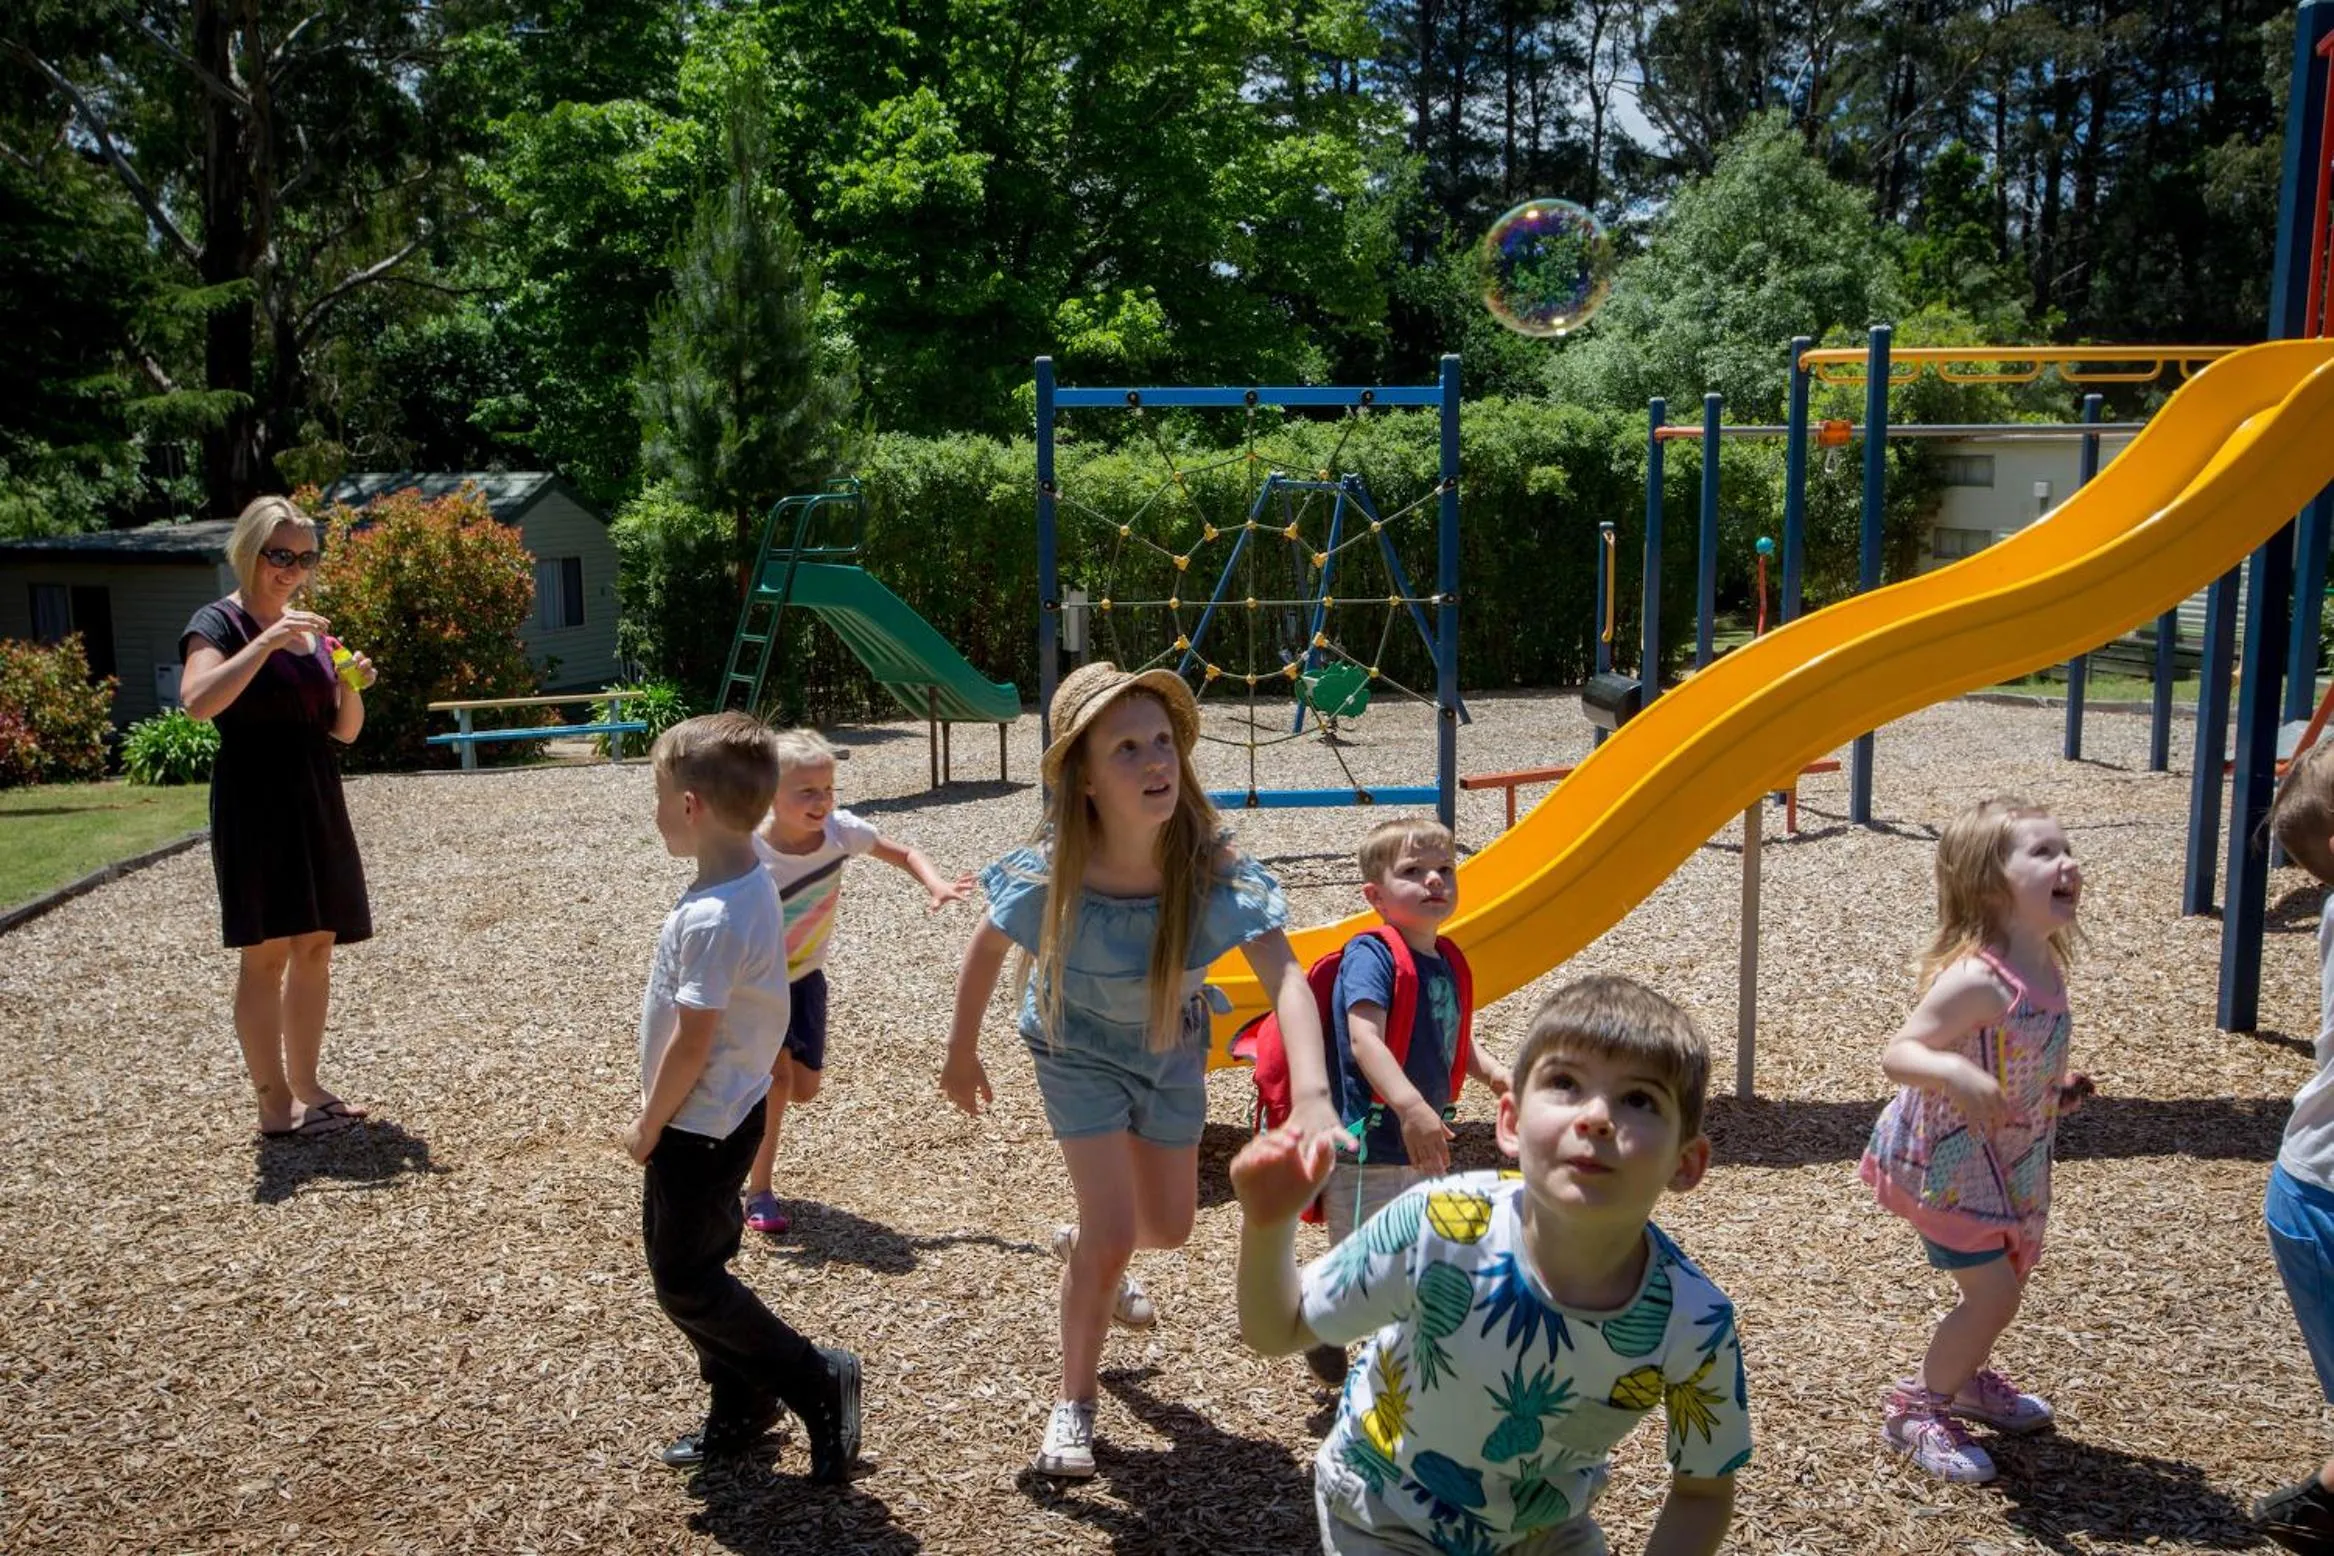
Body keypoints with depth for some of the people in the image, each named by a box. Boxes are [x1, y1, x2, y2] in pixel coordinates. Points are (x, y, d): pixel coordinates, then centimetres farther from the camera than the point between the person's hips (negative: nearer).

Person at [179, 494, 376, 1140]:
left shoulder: (310, 629, 14)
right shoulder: (219, 622, -6)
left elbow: (343, 730, 14)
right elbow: (197, 701, -25)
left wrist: (353, 686, -5)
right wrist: (268, 641, -27)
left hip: (317, 801, 7)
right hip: (254, 801, -7)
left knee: (316, 945, 8)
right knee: (267, 951, -5)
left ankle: (305, 1088, 17)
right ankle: (274, 1105, 0)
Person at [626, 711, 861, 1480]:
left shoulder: (712, 918, -28)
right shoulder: (751, 885, 2)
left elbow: (691, 1045, -25)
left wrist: (648, 1125, -11)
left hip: (697, 1126, -10)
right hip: (727, 1113, 10)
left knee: (685, 1283, 3)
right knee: (700, 1264, 20)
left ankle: (817, 1381, 8)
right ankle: (740, 1410, 32)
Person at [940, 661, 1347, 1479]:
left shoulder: (1213, 869, -34)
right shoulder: (1047, 875, -33)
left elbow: (1284, 976, -47)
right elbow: (986, 948, -11)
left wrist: (1312, 1092, -64)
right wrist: (962, 1055, 1)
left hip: (1171, 1049, 3)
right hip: (1080, 1051, -2)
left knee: (1169, 1227, 16)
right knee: (1115, 1233, -9)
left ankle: (1083, 1248, 52)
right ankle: (1073, 1402, 17)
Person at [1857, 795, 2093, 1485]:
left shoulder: (2046, 966, -2)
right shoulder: (1975, 977, -30)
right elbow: (1898, 1052, -34)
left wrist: (2055, 1090, 6)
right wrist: (1955, 1074, -51)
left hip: (2009, 1162, 9)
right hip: (1950, 1161, -9)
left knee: (2006, 1278, 23)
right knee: (1992, 1292, -5)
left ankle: (1967, 1379, 48)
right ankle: (1918, 1408, 16)